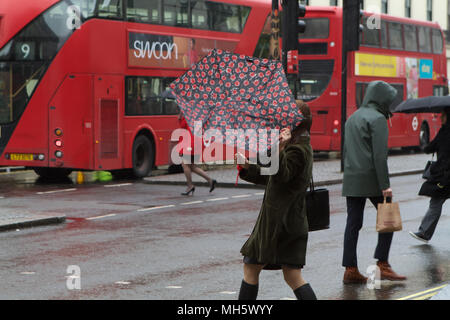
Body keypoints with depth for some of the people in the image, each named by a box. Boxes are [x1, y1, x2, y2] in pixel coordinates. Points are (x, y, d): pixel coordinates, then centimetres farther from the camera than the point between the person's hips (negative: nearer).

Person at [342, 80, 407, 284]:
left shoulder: (352, 118, 17)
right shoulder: (377, 118, -9)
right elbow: (379, 155, -16)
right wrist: (385, 185, -16)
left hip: (351, 181, 7)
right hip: (371, 179, -7)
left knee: (353, 223, 5)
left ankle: (350, 270, 4)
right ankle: (383, 265, 0)